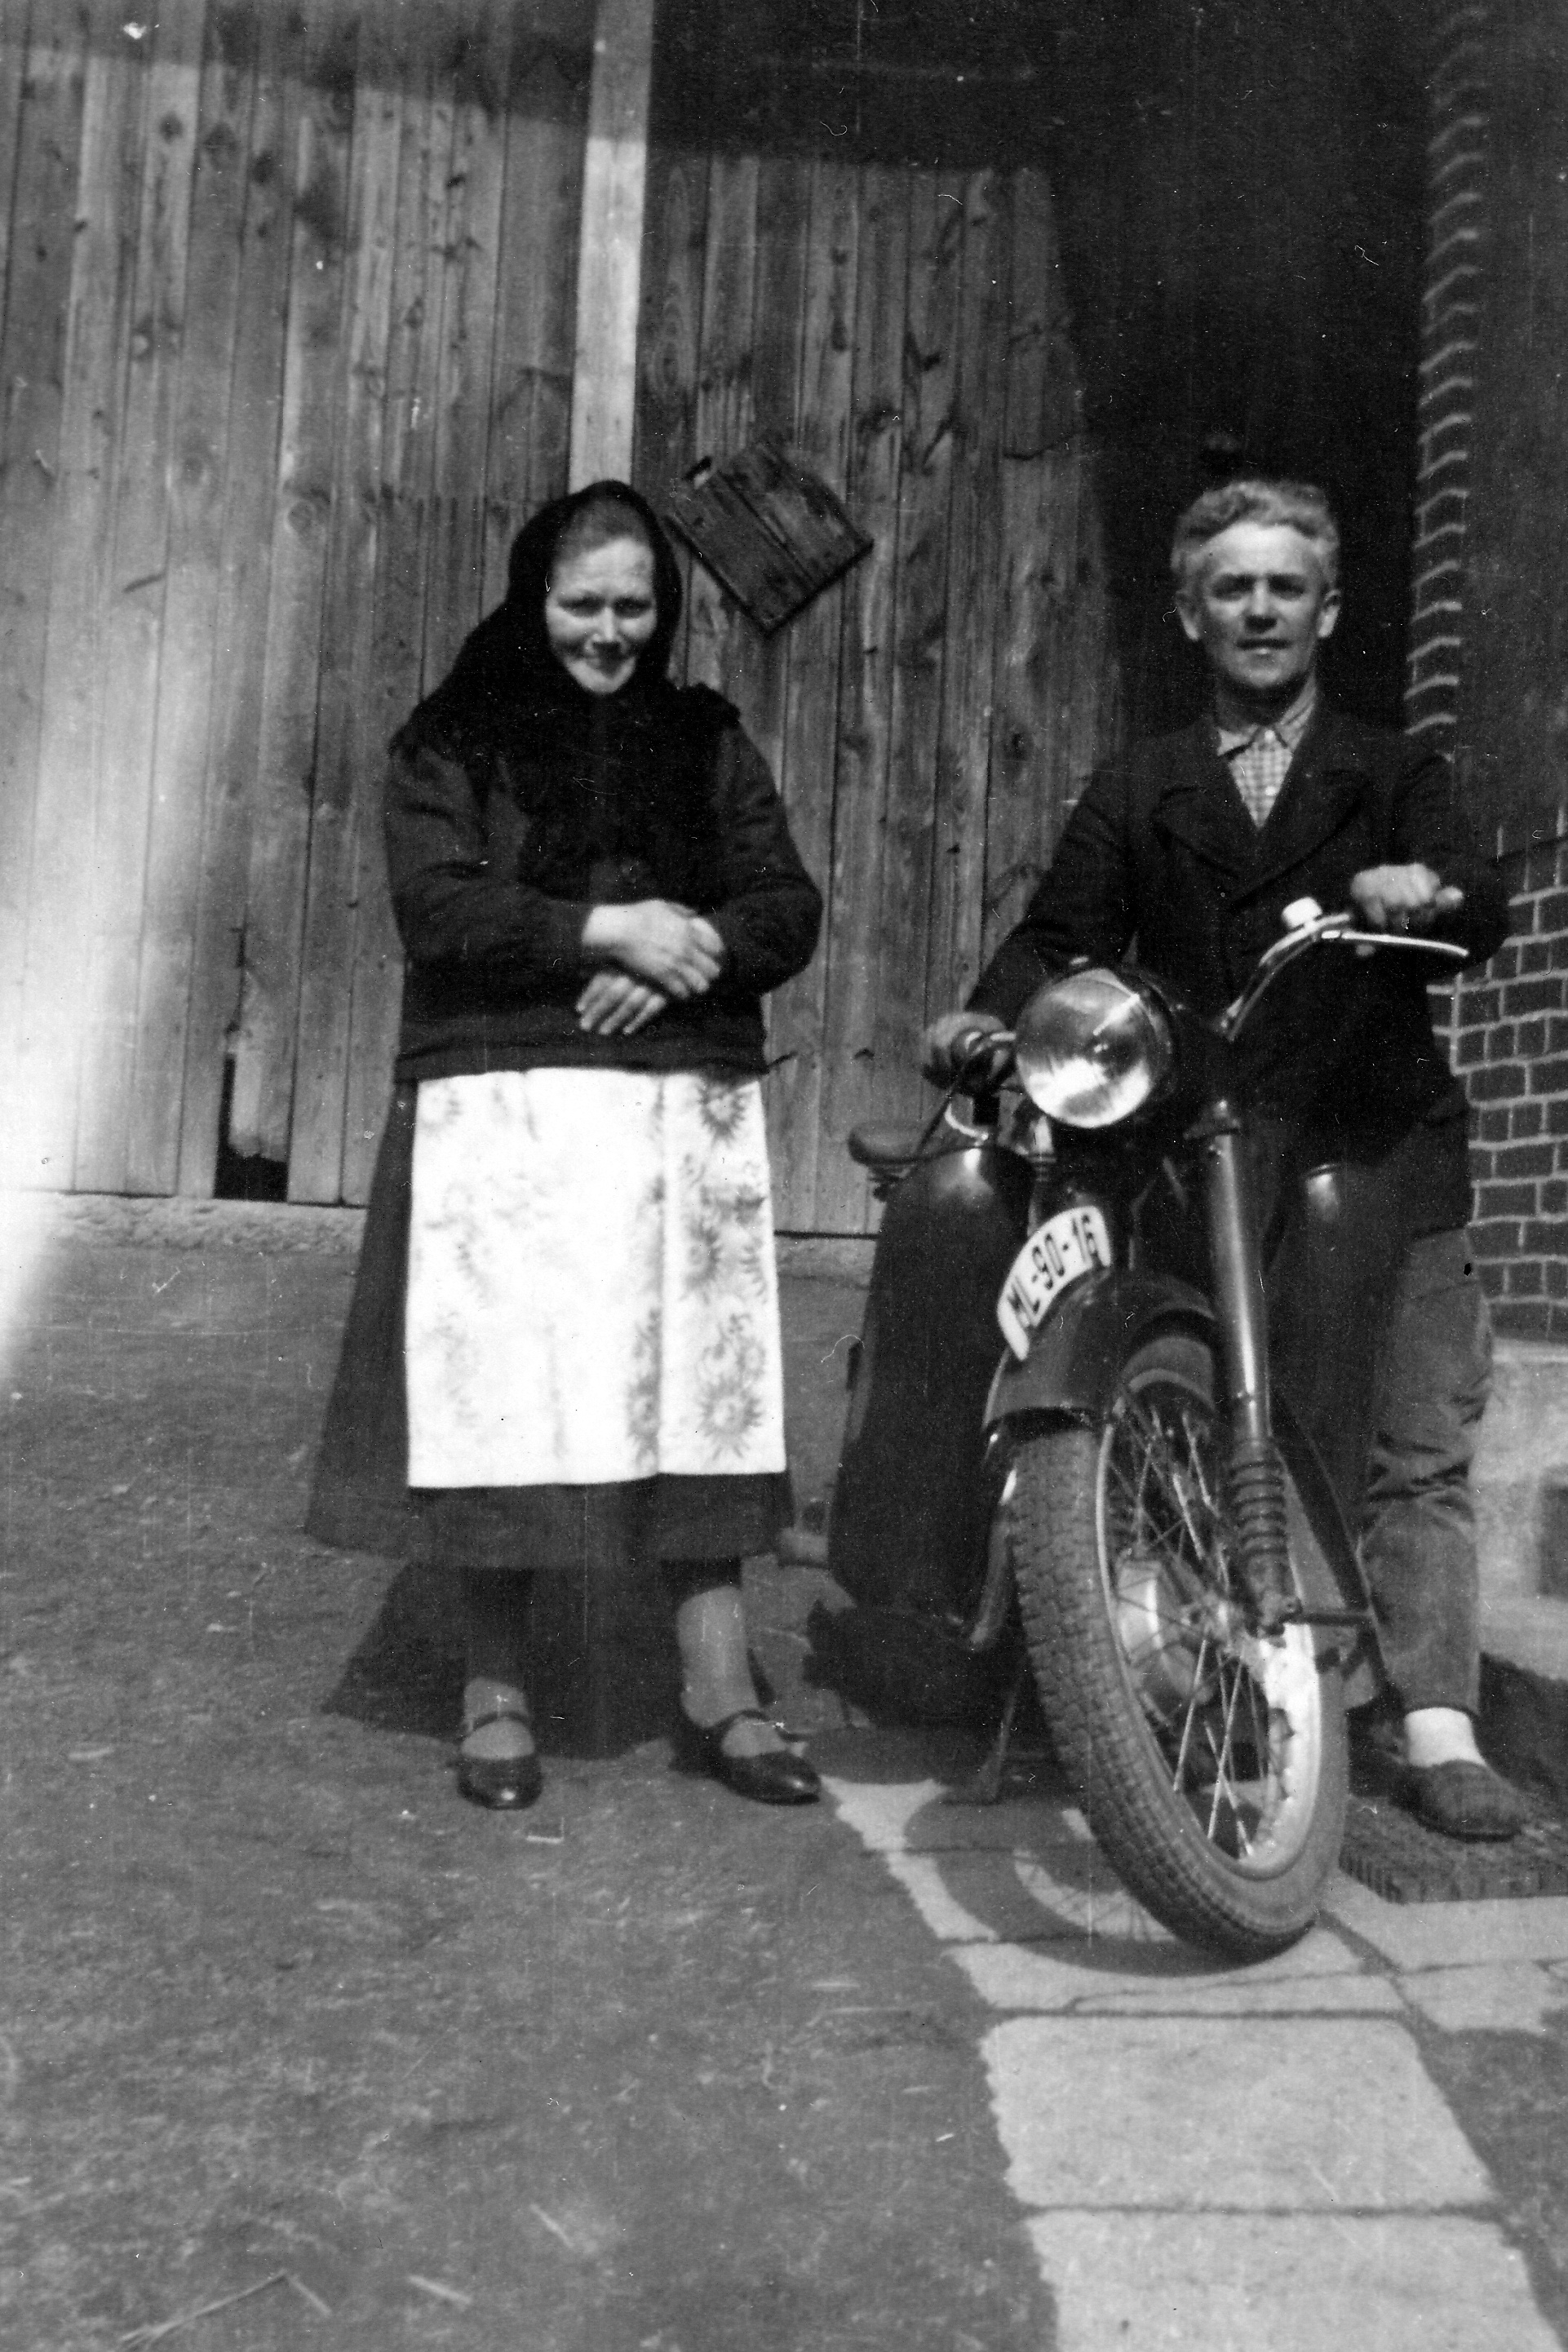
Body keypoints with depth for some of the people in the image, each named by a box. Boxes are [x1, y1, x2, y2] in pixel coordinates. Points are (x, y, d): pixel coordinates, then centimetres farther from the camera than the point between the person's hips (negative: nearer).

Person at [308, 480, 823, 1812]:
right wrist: (605, 928, -17)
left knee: (701, 1394, 2)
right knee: (502, 1401, -3)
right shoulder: (453, 741, 7)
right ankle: (497, 1692, 13)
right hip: (505, 1105, -2)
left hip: (690, 1107, 3)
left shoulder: (708, 741, 17)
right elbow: (437, 904, -8)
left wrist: (694, 949, -11)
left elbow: (791, 907, 8)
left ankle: (720, 1695, 12)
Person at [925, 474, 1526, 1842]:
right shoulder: (1138, 795, 19)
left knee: (1419, 1456, -2)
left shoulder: (1396, 776, 15)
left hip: (1385, 1158, 0)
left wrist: (1427, 891, -26)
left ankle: (1438, 1731, 3)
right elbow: (1064, 935, 6)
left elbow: (1482, 915, -2)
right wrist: (990, 1013, -15)